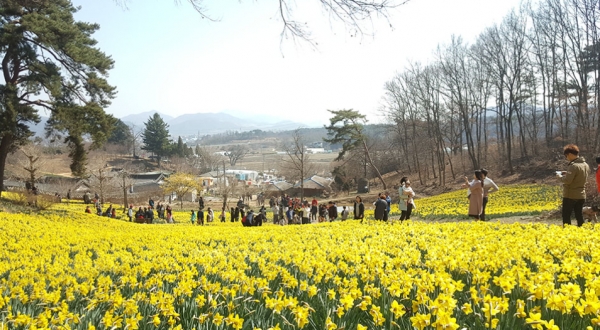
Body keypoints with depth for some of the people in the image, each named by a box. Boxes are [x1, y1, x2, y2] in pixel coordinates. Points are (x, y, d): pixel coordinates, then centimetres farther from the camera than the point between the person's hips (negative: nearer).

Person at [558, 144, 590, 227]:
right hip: (581, 196, 8)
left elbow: (567, 180, -26)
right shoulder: (586, 165, 8)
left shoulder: (573, 166, -20)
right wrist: (568, 173, 14)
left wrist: (560, 176, -7)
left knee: (566, 216, 1)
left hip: (570, 196, -8)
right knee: (579, 216, 13)